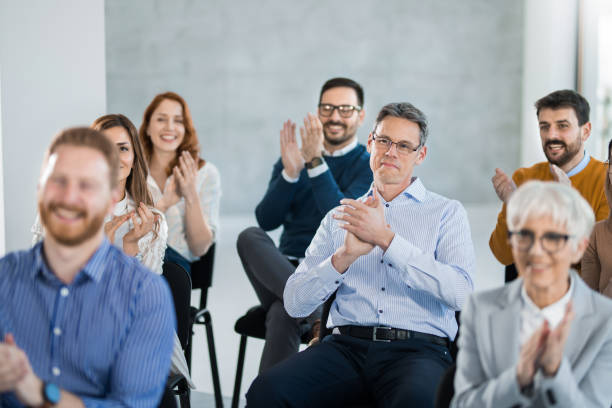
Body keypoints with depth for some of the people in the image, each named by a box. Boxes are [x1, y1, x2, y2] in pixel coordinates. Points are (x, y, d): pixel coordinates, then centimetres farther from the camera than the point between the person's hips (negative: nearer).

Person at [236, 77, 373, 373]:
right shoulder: (293, 156, 15)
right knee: (250, 237, -28)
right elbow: (266, 220, 2)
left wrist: (316, 163, -19)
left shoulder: (369, 166, 3)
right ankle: (317, 312, -39)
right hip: (284, 268, 5)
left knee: (284, 313, -35)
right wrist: (290, 172, -13)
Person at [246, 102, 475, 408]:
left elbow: (460, 293, -7)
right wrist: (346, 254, -8)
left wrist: (386, 239, -10)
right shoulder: (339, 218, 19)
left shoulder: (447, 213, 12)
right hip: (346, 345, 2)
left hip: (417, 348, -2)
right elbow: (295, 304, 9)